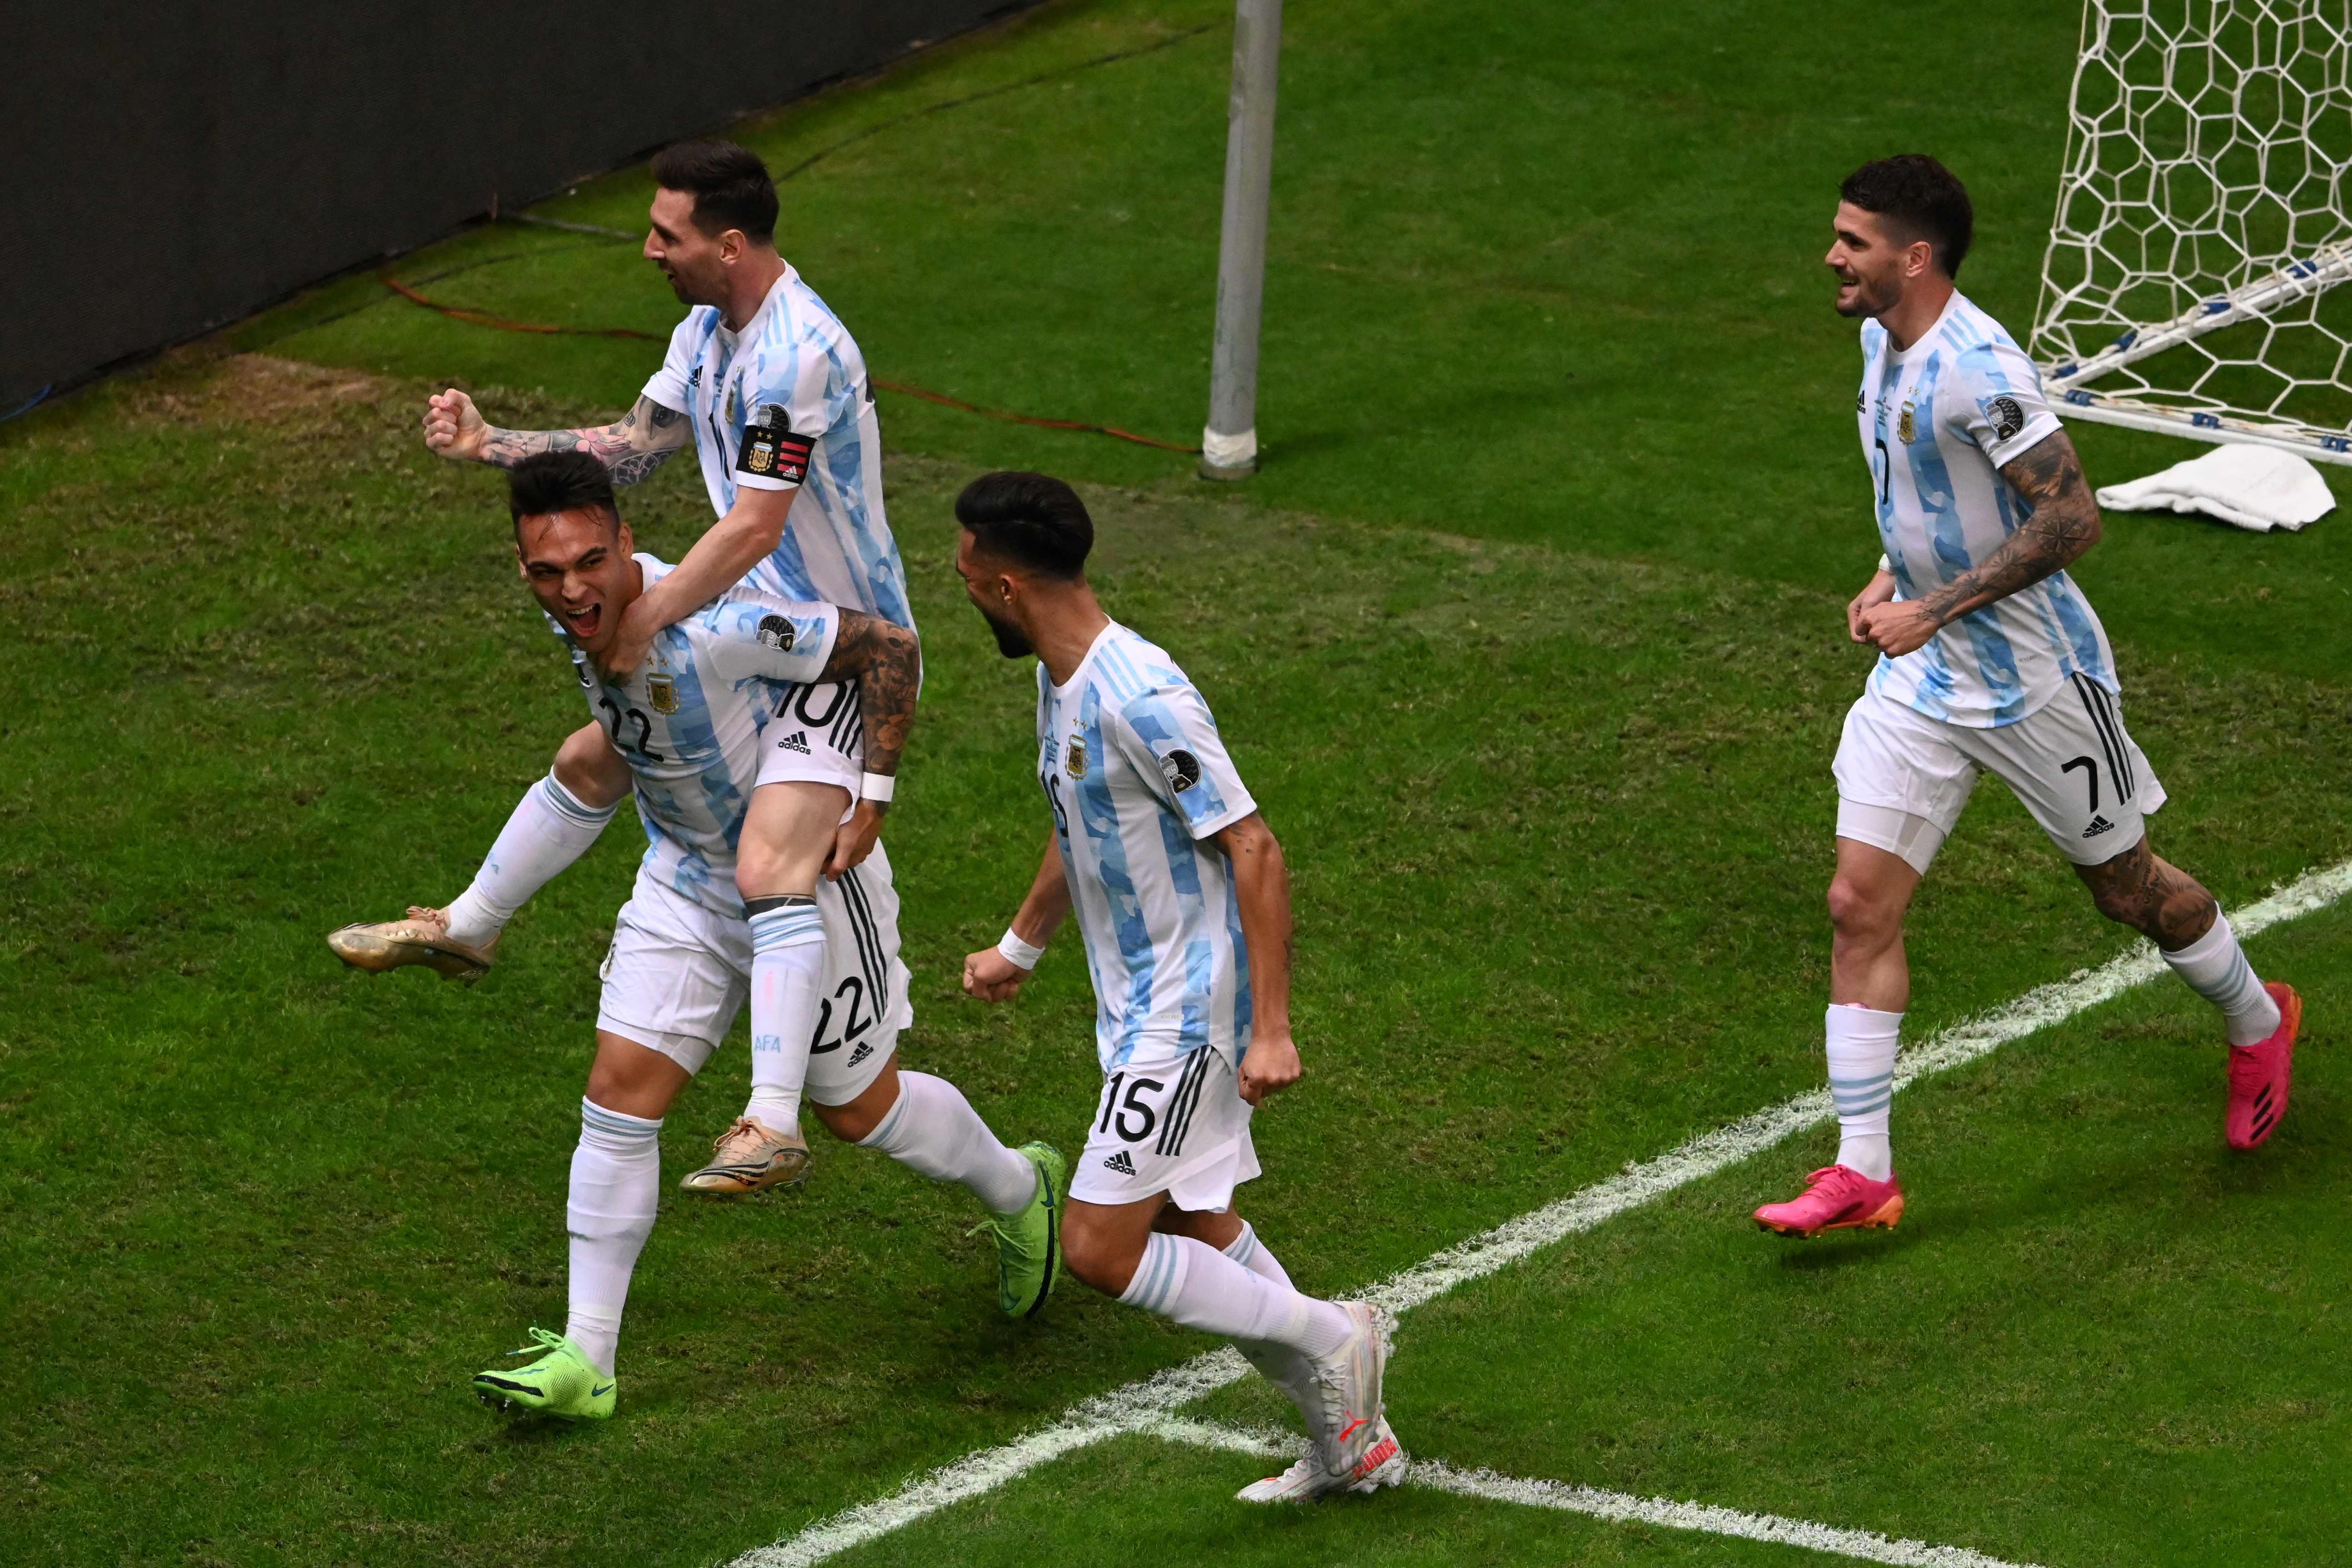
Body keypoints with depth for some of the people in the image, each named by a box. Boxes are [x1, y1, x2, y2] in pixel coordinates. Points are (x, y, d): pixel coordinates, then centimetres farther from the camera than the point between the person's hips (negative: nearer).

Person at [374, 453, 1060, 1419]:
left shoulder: (711, 630, -34)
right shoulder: (576, 616, -11)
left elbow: (890, 648, -25)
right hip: (685, 877, 6)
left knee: (859, 1109, 10)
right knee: (622, 1089, -4)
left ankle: (1021, 1193, 42)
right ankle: (583, 1361, 1)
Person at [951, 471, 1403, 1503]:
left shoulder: (1141, 700, -24)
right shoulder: (1060, 683, 7)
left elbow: (1254, 850, -23)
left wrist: (1271, 1029, -24)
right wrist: (1021, 945, 35)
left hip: (1186, 1012, -10)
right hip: (1140, 1005, 10)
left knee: (1099, 1249, -11)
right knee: (1195, 1231, 14)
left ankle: (1329, 1337, 2)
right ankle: (1350, 1439, 23)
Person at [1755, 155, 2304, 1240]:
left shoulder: (1974, 369, -26)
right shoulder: (1883, 339, 3)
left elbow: (2071, 517, -27)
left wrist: (1933, 606, -25)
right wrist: (1891, 574, 7)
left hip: (2032, 673, -8)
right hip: (1921, 680, 8)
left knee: (2125, 886, 12)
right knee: (1859, 906, -5)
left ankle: (2258, 1024, 41)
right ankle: (1862, 1172, -3)